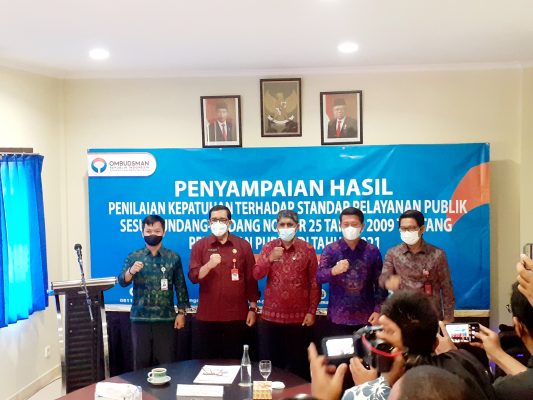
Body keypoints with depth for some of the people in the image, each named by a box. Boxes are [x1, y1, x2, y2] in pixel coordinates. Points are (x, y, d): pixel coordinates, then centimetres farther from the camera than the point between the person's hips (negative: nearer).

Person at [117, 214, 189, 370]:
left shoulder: (173, 258, 3)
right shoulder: (133, 257, 4)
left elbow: (180, 287, 4)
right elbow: (122, 282, -4)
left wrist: (181, 312, -1)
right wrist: (131, 271, -25)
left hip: (165, 319, -1)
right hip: (140, 318, 1)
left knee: (166, 363, 6)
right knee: (141, 362, 9)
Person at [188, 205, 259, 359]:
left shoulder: (243, 245, 3)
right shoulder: (199, 246, 3)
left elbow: (251, 279, 4)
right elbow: (193, 277, -5)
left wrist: (253, 308, 1)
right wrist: (209, 265, -24)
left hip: (237, 316, 0)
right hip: (206, 317, 0)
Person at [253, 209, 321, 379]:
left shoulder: (307, 249, -1)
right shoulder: (268, 248, 5)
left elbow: (315, 283, -1)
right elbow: (256, 275, -5)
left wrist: (312, 312, -6)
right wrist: (270, 259, -21)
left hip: (299, 317, -2)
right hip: (271, 316, 2)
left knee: (297, 364, 9)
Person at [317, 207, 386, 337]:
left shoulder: (373, 251, 2)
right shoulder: (330, 249, -1)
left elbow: (380, 283, 4)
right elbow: (319, 277, -11)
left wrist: (378, 310, -5)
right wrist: (333, 271, -31)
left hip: (365, 317, 1)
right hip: (338, 317, -1)